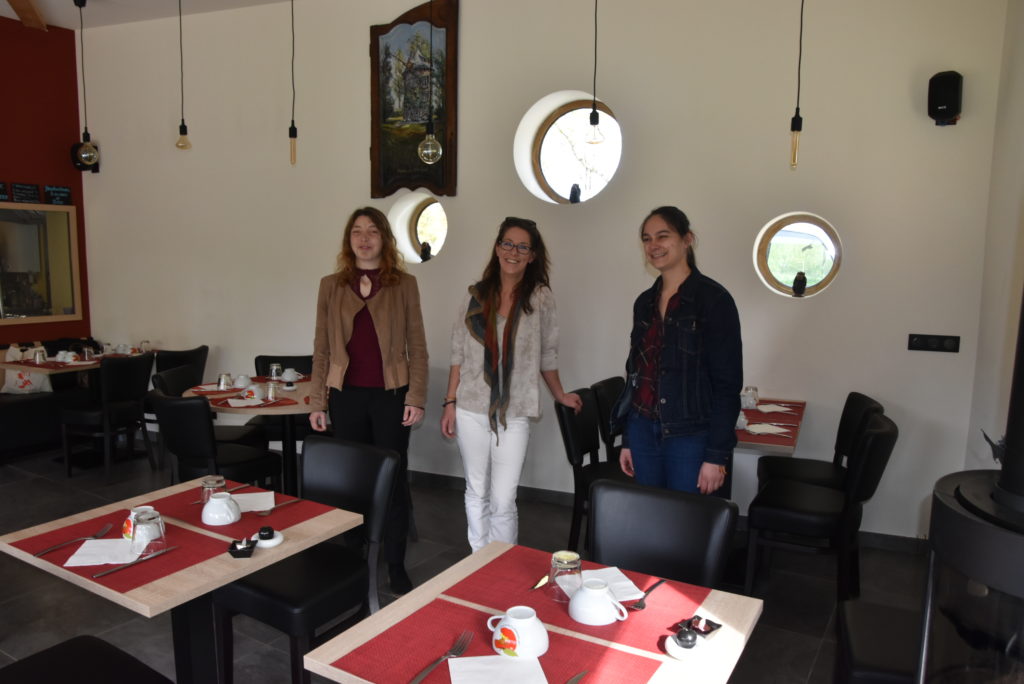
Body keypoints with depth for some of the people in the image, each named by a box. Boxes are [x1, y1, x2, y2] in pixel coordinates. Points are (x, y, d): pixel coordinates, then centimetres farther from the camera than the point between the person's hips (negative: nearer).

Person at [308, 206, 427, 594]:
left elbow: (417, 346, 2)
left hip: (390, 395, -1)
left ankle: (396, 568, 16)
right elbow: (321, 349, 8)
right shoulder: (331, 286, 7)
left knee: (394, 479, 4)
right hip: (346, 395, 2)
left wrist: (416, 398, -6)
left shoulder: (404, 284, 3)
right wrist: (317, 402, 4)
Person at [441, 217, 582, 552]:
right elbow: (458, 354, 5)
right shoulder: (476, 295, 3)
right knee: (476, 494, 14)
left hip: (514, 414, -2)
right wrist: (450, 403, 3)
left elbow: (547, 355, 8)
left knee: (503, 502, -4)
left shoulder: (540, 297, -2)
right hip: (472, 410, 2)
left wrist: (560, 396, 14)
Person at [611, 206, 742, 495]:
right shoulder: (644, 302, 9)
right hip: (643, 430, 6)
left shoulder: (714, 299, -9)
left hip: (691, 436, -5)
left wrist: (716, 455, -14)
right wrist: (627, 439, 13)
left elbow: (727, 384, -11)